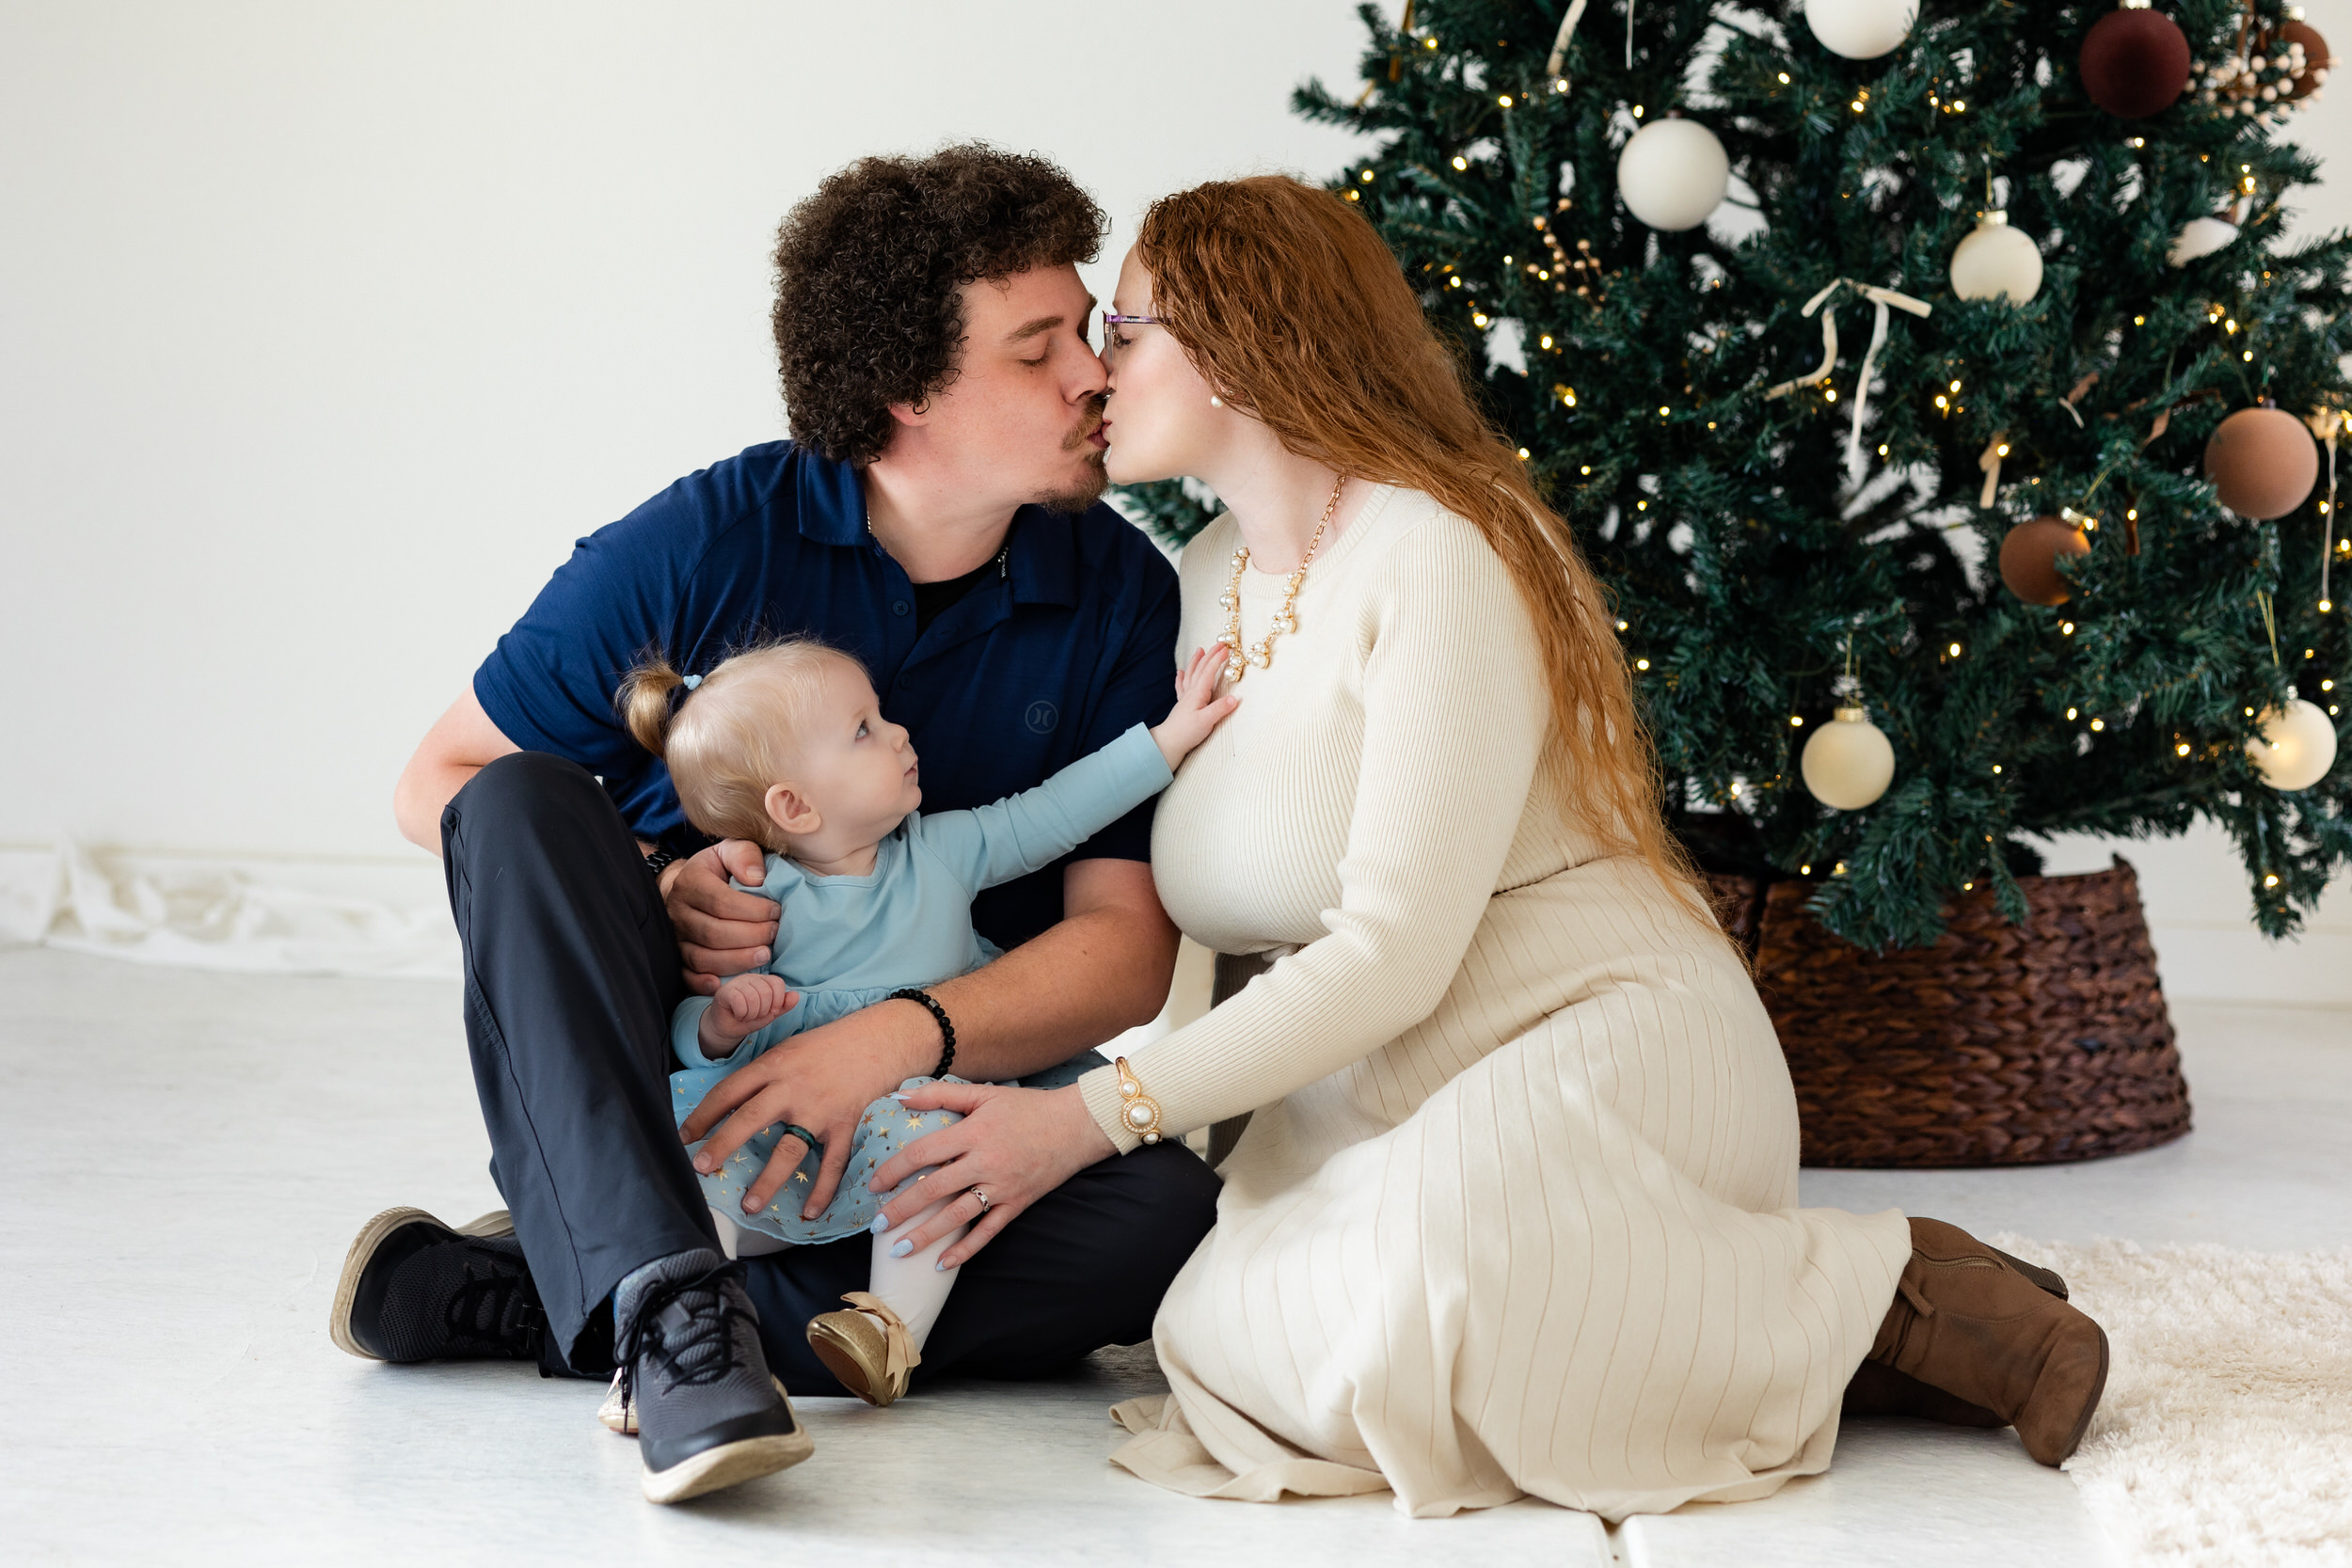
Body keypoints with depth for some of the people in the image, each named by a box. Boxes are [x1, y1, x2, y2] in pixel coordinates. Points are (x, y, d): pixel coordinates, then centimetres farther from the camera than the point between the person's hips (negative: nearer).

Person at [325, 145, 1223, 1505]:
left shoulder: (1122, 595, -6)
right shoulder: (707, 542, -10)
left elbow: (1128, 946, -10)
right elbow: (440, 782, -3)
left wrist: (905, 1038, -29)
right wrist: (645, 889, -22)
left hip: (932, 1101, 2)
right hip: (655, 1062, -1)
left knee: (1168, 1215, -29)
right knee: (520, 803, -27)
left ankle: (519, 1297, -28)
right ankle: (671, 1308, -41)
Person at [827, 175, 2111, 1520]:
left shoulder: (1443, 555, -15)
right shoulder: (1212, 575, 11)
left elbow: (1394, 955, -21)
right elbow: (1250, 908, 15)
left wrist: (1097, 1114, -22)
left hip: (1595, 1054, -8)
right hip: (1358, 1092, 8)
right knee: (1227, 1340, -20)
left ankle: (1886, 1299, -15)